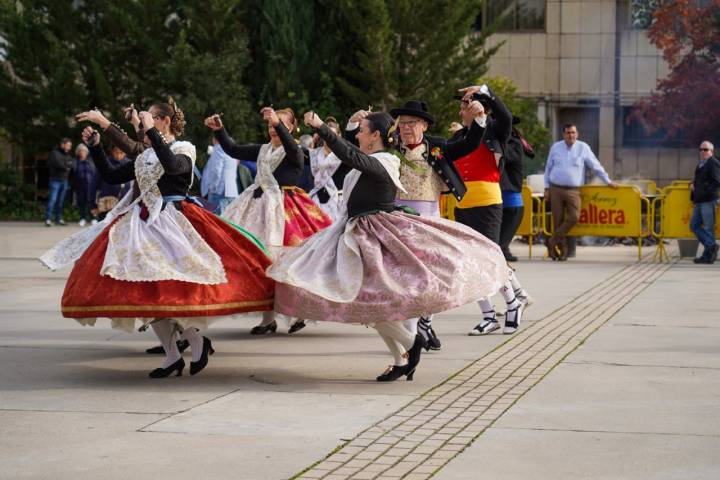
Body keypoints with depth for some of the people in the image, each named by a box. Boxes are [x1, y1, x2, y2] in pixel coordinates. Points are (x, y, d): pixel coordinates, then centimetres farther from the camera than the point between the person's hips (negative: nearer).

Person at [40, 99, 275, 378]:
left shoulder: (183, 149, -1)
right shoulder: (145, 156, 18)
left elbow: (172, 165, -25)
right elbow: (111, 176, 20)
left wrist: (151, 132, -22)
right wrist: (95, 147, 14)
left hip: (171, 223, -7)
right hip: (141, 224, 7)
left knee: (171, 289, -20)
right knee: (145, 291, 1)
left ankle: (197, 342, 0)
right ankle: (172, 356, 8)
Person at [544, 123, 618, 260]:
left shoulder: (583, 148, 4)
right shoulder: (555, 147, 8)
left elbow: (596, 166, 7)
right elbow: (548, 168, 14)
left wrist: (608, 181, 5)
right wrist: (547, 188, 9)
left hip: (573, 190, -1)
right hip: (556, 189, 1)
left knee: (574, 217, -18)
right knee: (558, 220, -1)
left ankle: (553, 242, -6)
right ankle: (562, 249, 7)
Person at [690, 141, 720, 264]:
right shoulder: (700, 164, 20)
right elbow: (696, 179, 31)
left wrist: (703, 190, -21)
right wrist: (692, 185, 9)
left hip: (708, 200, -9)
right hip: (699, 201, 9)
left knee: (708, 228, -4)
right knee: (694, 225, 10)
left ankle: (708, 255, 0)